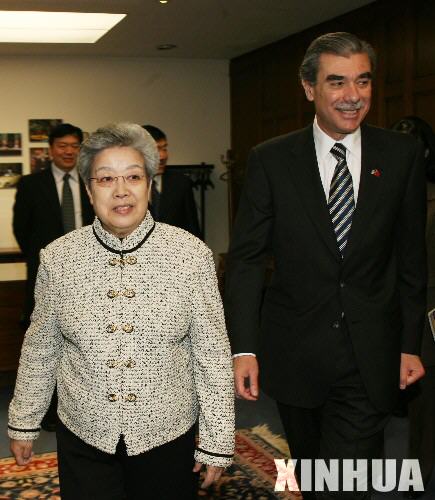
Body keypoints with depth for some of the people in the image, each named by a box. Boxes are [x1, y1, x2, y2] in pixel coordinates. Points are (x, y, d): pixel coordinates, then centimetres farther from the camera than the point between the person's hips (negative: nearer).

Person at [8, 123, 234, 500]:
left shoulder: (192, 255, -12)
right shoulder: (57, 259, -6)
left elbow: (212, 355, -7)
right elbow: (40, 349, 5)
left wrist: (217, 442, -4)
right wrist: (23, 423, 12)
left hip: (169, 436, 0)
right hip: (83, 438, 1)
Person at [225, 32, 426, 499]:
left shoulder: (402, 155, -1)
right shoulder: (271, 160, -5)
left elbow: (411, 259, 4)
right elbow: (246, 258, -5)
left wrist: (410, 344, 5)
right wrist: (243, 347, -12)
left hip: (369, 358, 0)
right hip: (294, 352, 1)